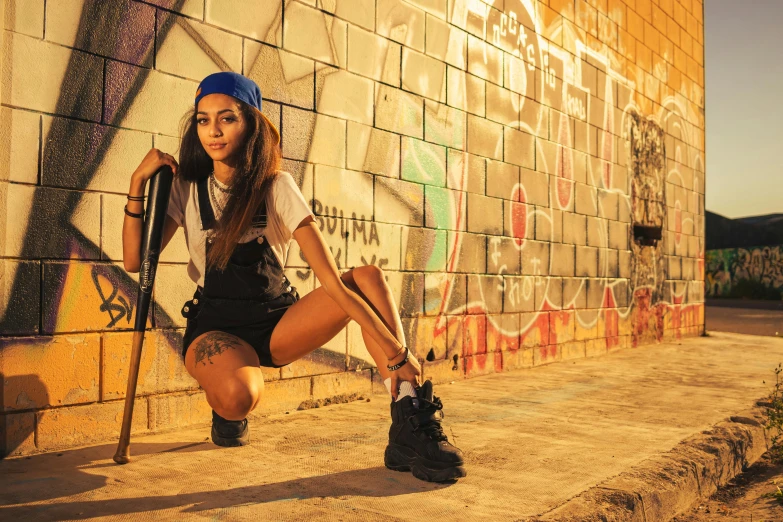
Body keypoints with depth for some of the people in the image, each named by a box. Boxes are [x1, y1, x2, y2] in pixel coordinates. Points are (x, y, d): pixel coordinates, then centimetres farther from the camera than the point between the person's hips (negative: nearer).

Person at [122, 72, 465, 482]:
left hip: (277, 323, 1)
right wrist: (139, 183, -17)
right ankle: (228, 411, 4)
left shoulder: (277, 188, -9)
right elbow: (135, 261, -9)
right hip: (216, 326, 0)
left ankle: (411, 430, -30)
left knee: (368, 278, -24)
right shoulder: (187, 188, -3)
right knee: (237, 396, -37)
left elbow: (332, 279, -19)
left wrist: (395, 351, -28)